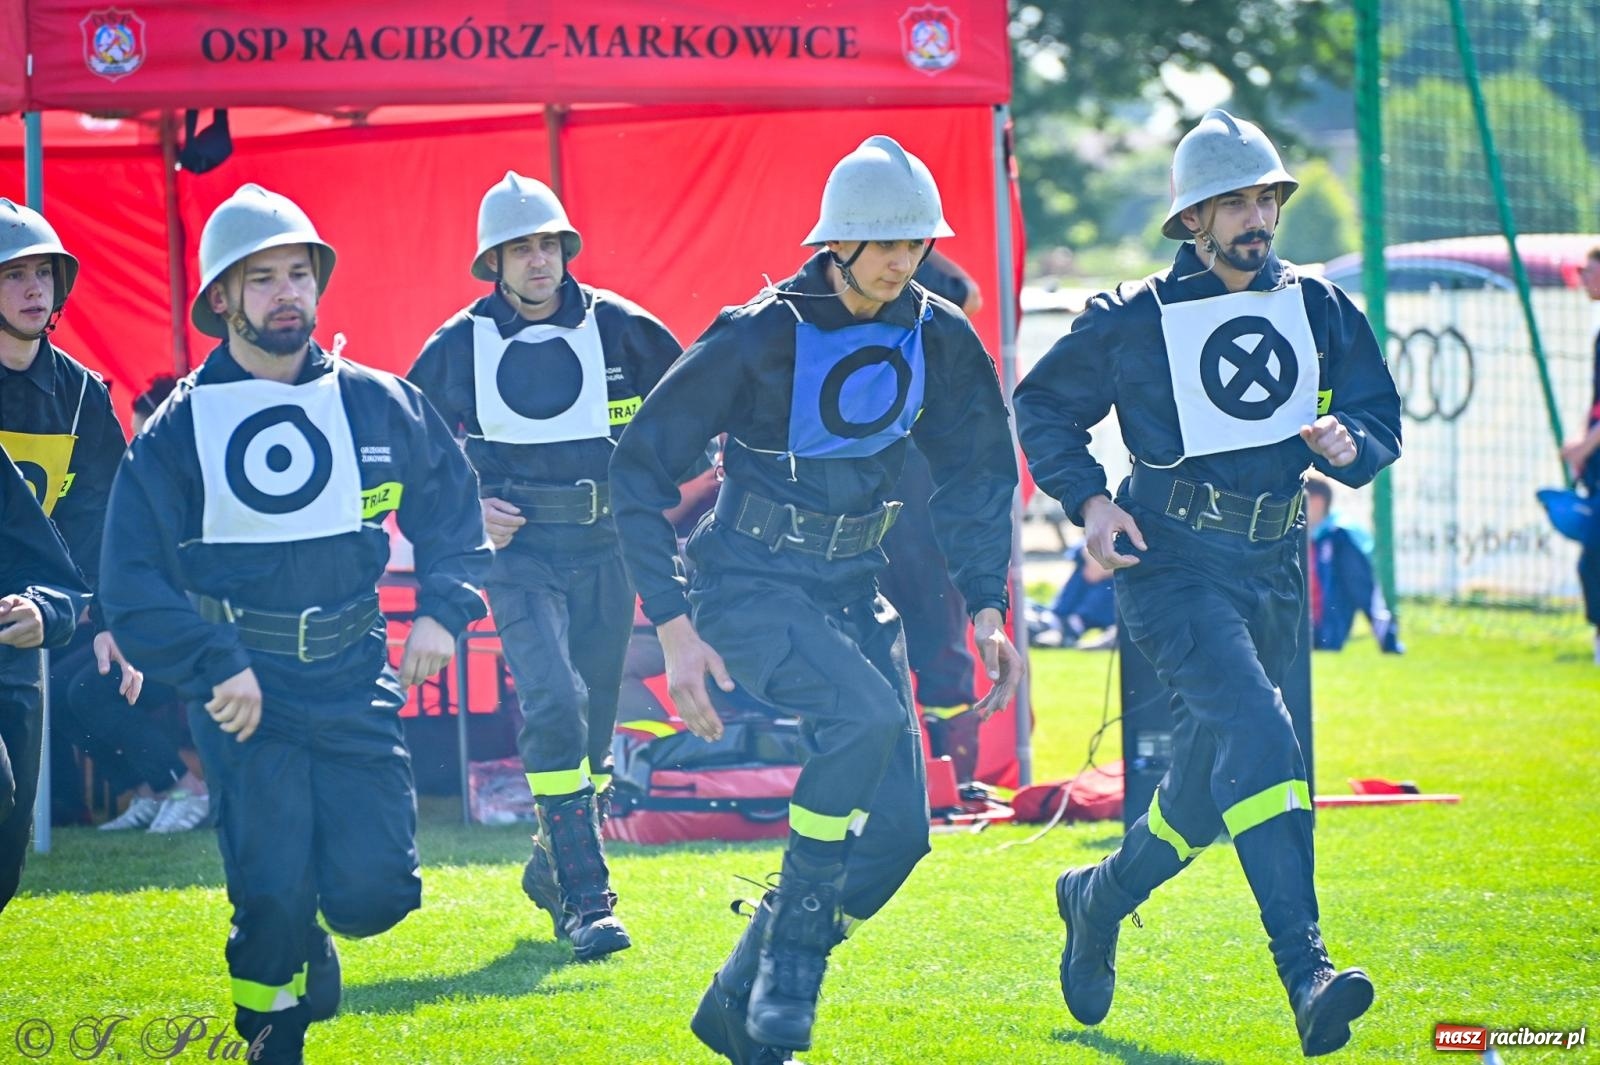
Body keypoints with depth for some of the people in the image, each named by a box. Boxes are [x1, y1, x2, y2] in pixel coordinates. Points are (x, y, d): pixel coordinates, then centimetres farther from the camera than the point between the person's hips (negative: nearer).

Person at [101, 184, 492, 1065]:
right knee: (274, 898, -8)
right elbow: (132, 579, -6)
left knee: (374, 893, -6)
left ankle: (313, 938, 30)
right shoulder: (178, 429, -3)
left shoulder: (380, 406, 5)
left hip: (354, 685, 2)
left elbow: (454, 508, 17)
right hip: (245, 693, -2)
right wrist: (212, 666, -17)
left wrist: (442, 610, 2)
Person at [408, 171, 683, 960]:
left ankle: (554, 865, 35)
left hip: (605, 548, 3)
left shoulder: (617, 328, 1)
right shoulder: (460, 345, 0)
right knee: (553, 705, -20)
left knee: (593, 721, 10)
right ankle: (585, 900, -19)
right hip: (519, 551, -2)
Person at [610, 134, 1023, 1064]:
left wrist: (987, 607, 1)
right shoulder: (761, 337, -18)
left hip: (853, 590, 6)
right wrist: (674, 628, -18)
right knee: (865, 711, -33)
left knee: (897, 832, -3)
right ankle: (792, 953, -19)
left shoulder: (939, 339, -3)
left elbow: (978, 473, 12)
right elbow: (642, 466, -13)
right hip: (751, 588, -6)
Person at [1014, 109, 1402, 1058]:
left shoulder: (1319, 308, 7)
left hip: (1275, 566, 6)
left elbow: (1380, 417, 13)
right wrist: (1089, 499, -8)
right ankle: (1307, 972, -33)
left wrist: (1348, 445, -10)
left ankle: (1101, 898, 43)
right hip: (1174, 561, -6)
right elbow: (1043, 408, 7)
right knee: (1258, 738, -25)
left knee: (1211, 781, 13)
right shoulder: (1133, 320, -4)